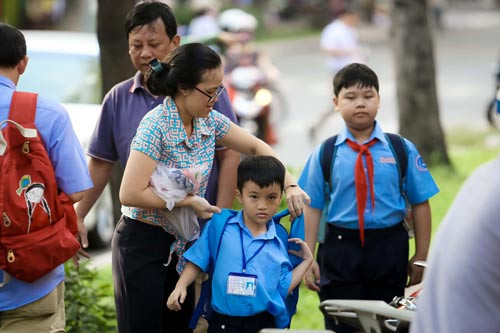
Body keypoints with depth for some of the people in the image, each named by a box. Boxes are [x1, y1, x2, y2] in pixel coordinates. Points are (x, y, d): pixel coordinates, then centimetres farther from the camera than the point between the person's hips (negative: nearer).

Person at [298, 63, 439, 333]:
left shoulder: (402, 149, -1)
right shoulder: (324, 154, 0)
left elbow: (420, 203, 2)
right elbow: (312, 207, -1)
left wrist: (421, 256, 1)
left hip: (389, 249, 1)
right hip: (340, 248, 0)